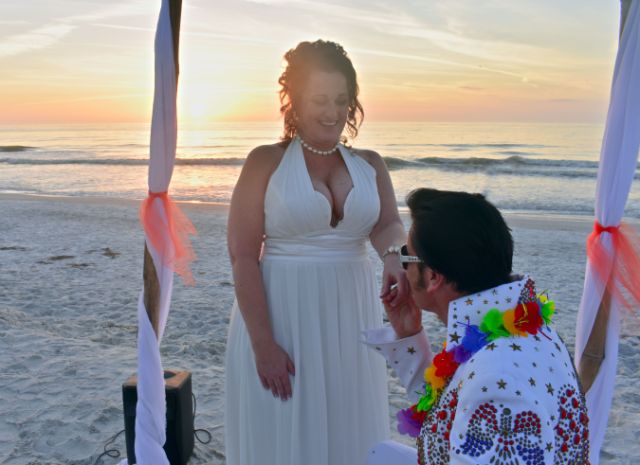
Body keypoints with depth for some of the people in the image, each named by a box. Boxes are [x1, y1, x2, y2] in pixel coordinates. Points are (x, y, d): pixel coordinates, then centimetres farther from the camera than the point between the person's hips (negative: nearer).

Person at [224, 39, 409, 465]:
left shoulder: (370, 164, 7)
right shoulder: (266, 161, -5)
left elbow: (389, 225, -8)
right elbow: (243, 256, -9)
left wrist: (394, 258, -32)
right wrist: (263, 343, -15)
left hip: (350, 320, 4)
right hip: (280, 318, -3)